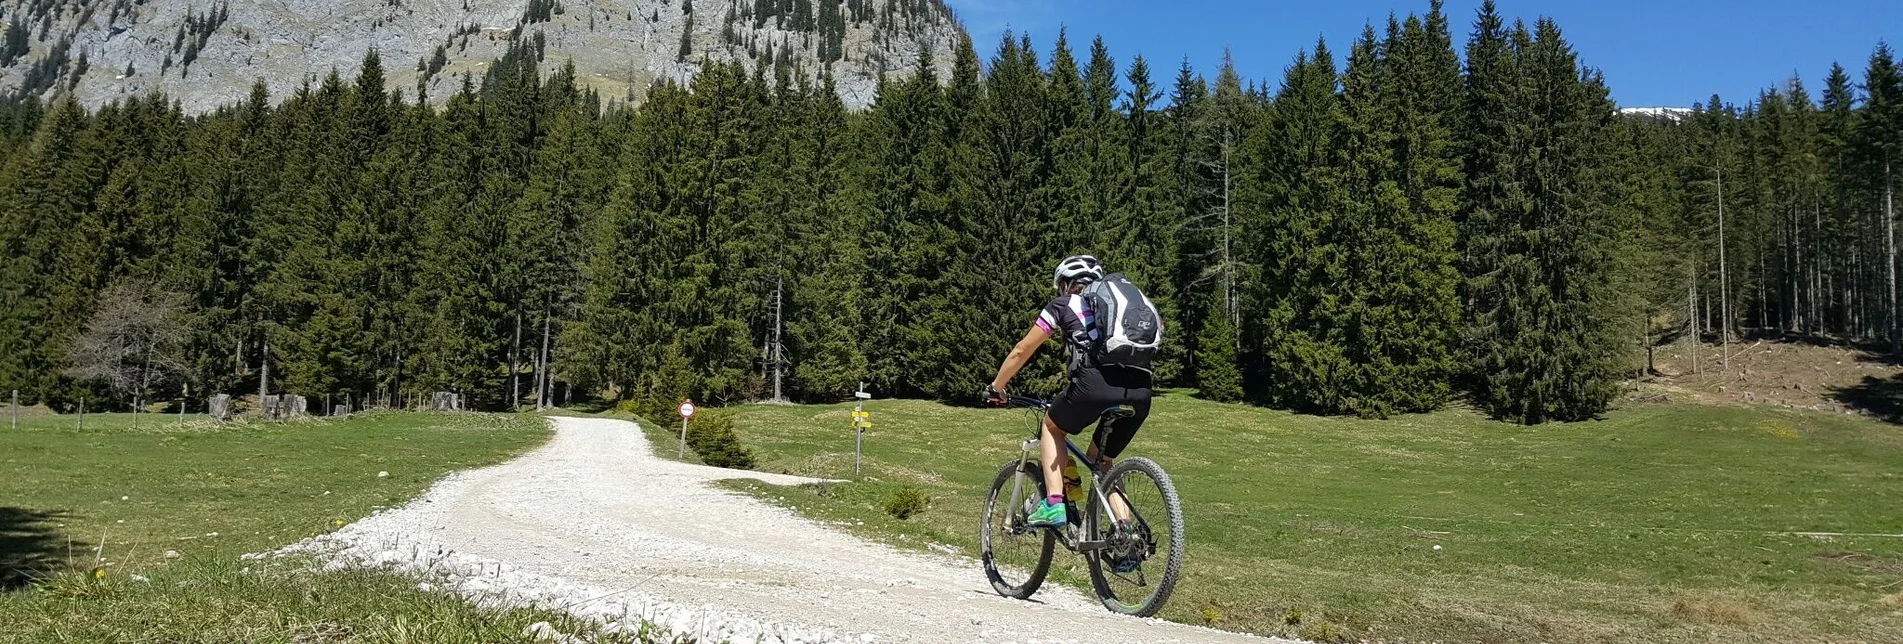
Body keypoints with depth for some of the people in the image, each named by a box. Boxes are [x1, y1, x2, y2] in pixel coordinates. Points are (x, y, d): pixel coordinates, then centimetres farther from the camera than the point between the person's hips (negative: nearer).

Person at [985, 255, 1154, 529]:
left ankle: (1053, 505, 11)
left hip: (1096, 385, -5)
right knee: (1101, 460, 25)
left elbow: (1021, 352, 24)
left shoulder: (1063, 305, 20)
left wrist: (995, 388, 37)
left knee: (1051, 426, 26)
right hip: (1141, 393, 5)